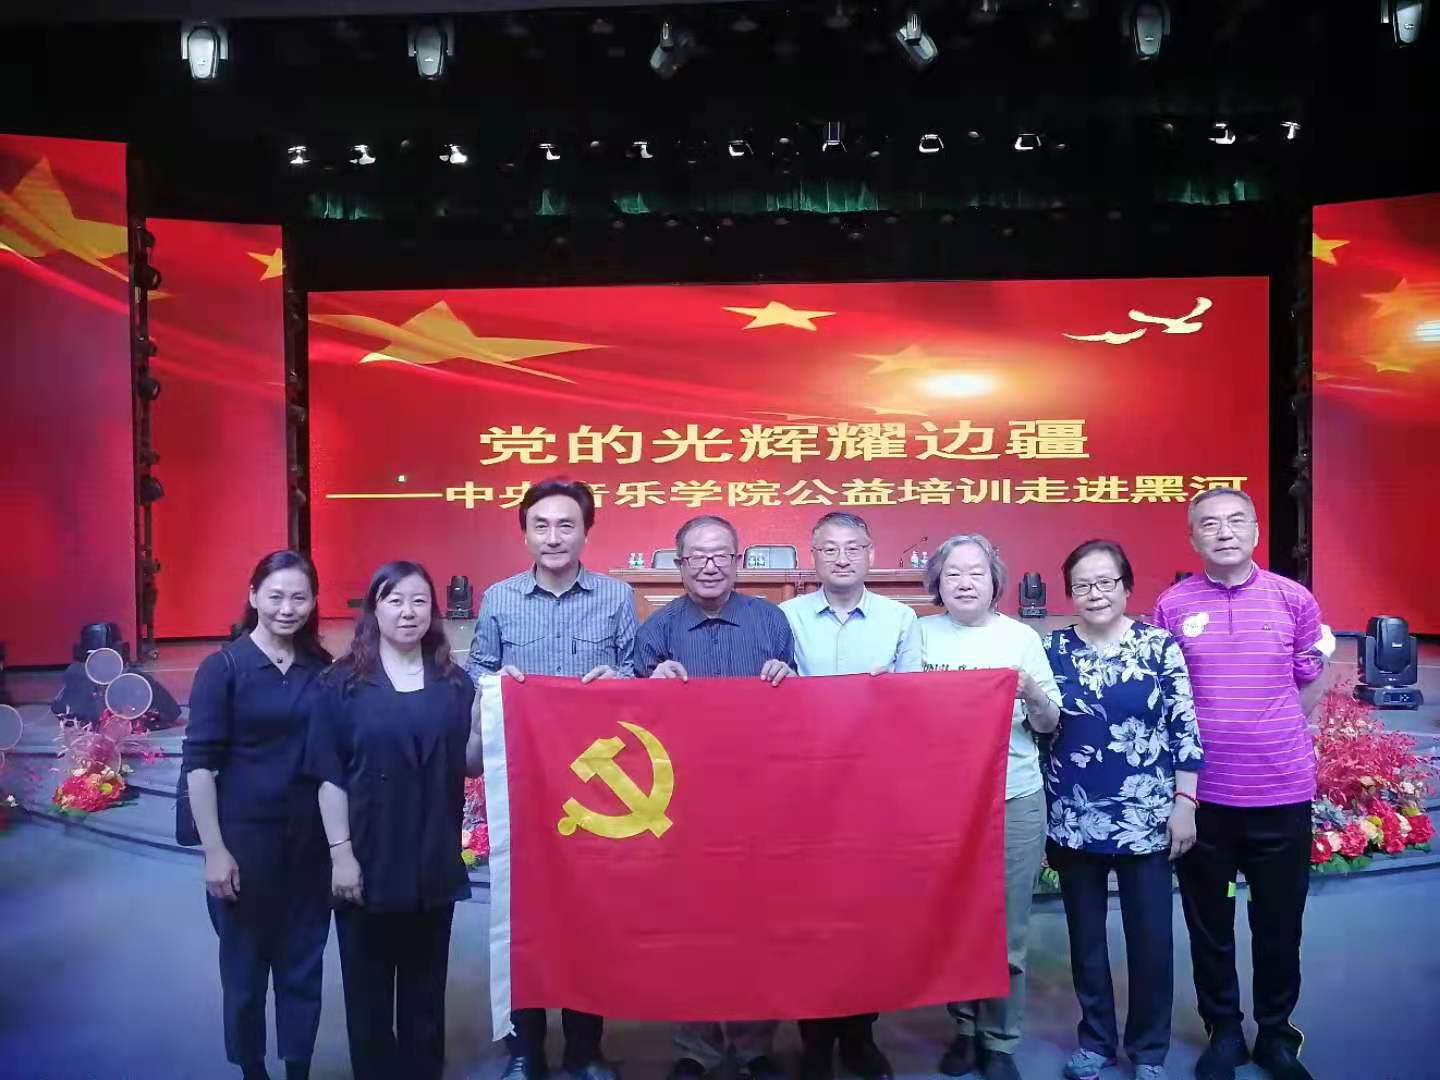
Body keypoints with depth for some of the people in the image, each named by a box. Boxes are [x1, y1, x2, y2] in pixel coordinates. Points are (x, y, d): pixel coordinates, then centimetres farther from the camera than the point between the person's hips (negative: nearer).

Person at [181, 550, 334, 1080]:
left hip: (312, 836, 3)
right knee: (245, 961, 11)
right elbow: (198, 762, -9)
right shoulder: (223, 667, -8)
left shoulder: (322, 667, 2)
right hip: (245, 836, -3)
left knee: (303, 960, 12)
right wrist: (214, 849, -13)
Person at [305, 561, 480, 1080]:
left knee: (426, 984, 14)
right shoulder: (344, 683, -3)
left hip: (435, 861, 2)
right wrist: (340, 853, -10)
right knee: (368, 986, 10)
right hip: (368, 860, -2)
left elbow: (469, 767, 4)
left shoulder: (454, 683, 4)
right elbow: (330, 776, -5)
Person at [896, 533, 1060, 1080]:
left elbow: (1049, 724, 4)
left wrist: (1033, 693, -15)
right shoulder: (921, 634, 2)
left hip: (1015, 801, 0)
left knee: (1005, 929, 5)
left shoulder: (1022, 637, 2)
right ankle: (964, 1026, 29)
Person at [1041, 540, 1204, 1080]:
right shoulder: (1052, 648, 0)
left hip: (1146, 818, -2)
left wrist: (1185, 803, -7)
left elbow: (1186, 729, -3)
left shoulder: (1160, 645, -5)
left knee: (1151, 935, 7)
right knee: (1085, 934, 13)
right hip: (1074, 819, 2)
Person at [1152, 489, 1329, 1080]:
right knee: (1209, 922, 12)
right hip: (1202, 791, 0)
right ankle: (1224, 1031, 31)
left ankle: (1276, 1032, 33)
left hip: (1282, 789, 0)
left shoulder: (1294, 599, 0)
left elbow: (1306, 693, 12)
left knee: (1280, 922, 12)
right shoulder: (1171, 605, -2)